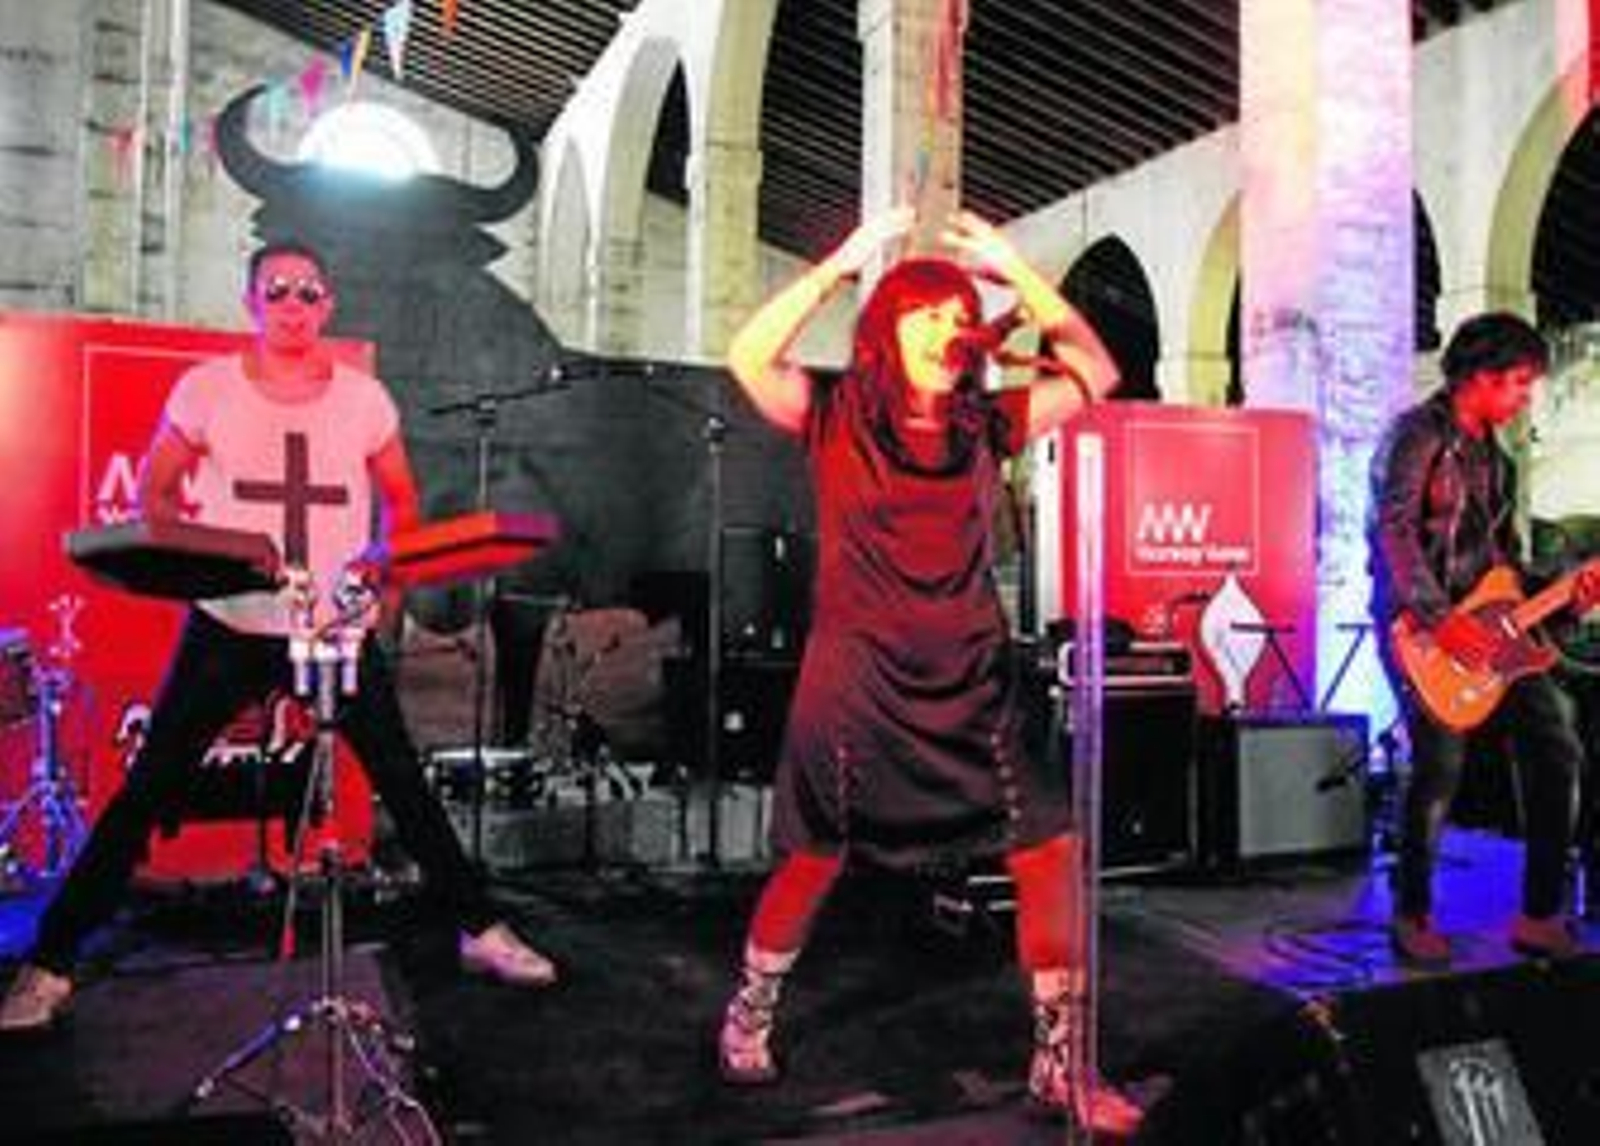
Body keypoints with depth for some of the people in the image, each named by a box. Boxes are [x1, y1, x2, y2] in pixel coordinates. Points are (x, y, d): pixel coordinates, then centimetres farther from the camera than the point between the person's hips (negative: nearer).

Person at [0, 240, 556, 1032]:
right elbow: (152, 493, 6)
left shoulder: (364, 398, 2)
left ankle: (481, 933, 19)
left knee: (406, 784, 5)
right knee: (146, 792, 1)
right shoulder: (206, 389, -2)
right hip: (227, 628, -1)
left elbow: (401, 502, 14)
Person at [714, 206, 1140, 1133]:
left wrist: (1018, 274, 2)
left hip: (973, 679, 4)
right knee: (815, 861, 8)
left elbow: (1095, 373, 8)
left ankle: (1060, 1062, 14)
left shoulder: (984, 425, 7)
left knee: (1053, 850, -2)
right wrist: (842, 264, -16)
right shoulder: (835, 416, -2)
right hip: (856, 679, -3)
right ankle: (750, 1016, 35)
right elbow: (750, 357, -17)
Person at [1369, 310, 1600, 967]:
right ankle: (1412, 917, 4)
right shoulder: (1419, 435, -6)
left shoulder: (1494, 458, 22)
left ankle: (1540, 917, 9)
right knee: (1441, 763, -14)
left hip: (1484, 624, 9)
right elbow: (1392, 528, -19)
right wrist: (1439, 618, -23)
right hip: (1417, 623, -8)